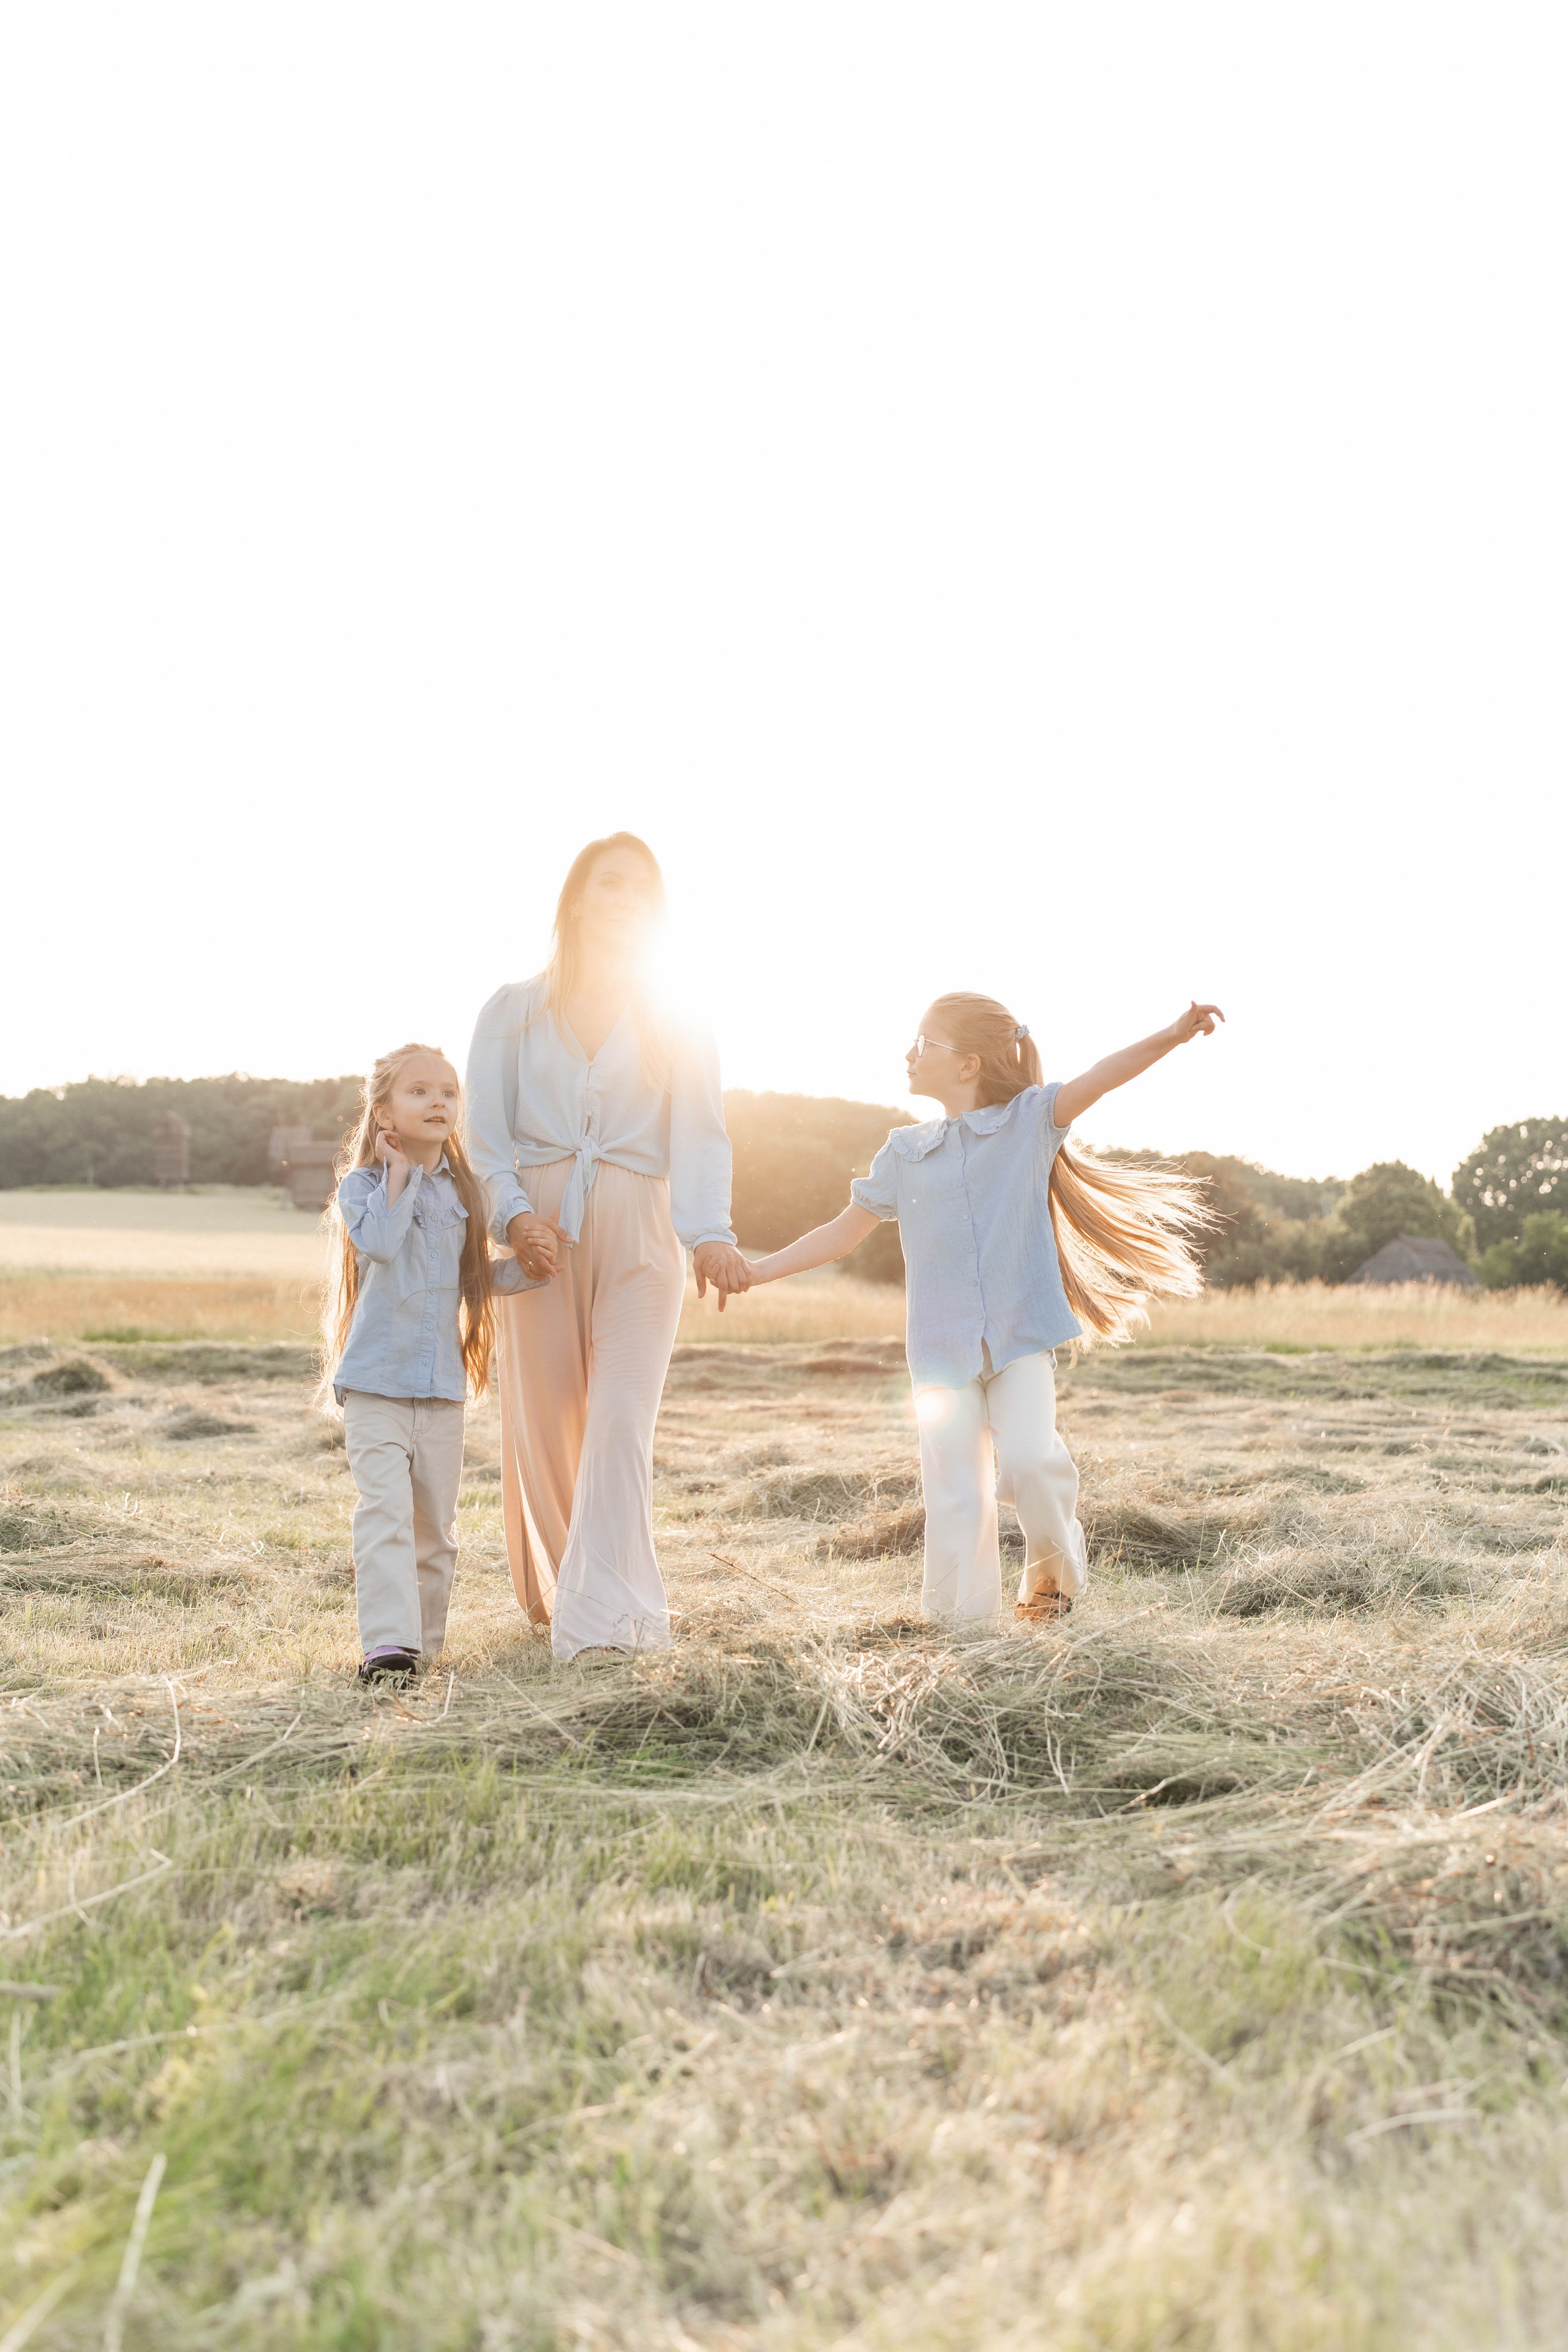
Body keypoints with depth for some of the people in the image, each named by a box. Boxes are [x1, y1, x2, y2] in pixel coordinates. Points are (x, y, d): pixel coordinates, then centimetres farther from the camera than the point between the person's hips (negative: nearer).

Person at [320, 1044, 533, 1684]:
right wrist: (399, 1177, -13)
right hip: (375, 1380, -4)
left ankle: (424, 1638, 19)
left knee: (437, 1521, 8)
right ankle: (387, 1642, -15)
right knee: (386, 1509, -14)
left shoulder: (462, 1192, 12)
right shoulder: (361, 1185, -1)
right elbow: (380, 1245, -21)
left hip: (442, 1383, 5)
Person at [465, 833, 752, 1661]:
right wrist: (514, 1213, -14)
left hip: (639, 1233, -1)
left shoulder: (676, 1029, 10)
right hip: (541, 1233, 1)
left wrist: (710, 1233, -21)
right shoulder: (513, 1011, 11)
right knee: (543, 1424, 4)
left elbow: (699, 1136, -3)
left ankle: (603, 1618, -15)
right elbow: (486, 1132, 5)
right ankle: (554, 1594, 21)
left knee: (621, 1421, -12)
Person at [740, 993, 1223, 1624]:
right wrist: (753, 1270, 15)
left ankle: (1055, 1572, 8)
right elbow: (842, 1233, 19)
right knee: (955, 1490, -2)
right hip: (942, 1350, 3)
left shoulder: (1030, 1120, 5)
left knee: (1029, 1459, -20)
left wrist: (1176, 1032, -27)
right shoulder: (903, 1153, 14)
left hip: (1021, 1335, -3)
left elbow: (1100, 1078, -11)